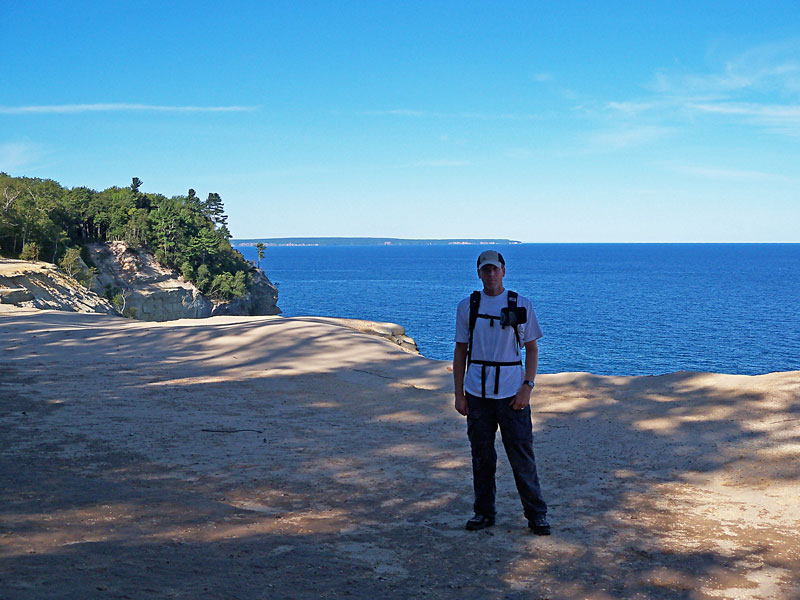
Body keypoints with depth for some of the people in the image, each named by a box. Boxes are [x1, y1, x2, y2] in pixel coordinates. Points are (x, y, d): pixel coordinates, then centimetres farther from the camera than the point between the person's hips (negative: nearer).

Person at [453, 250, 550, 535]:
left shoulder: (521, 305, 2)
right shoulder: (467, 306, 5)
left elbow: (532, 349, 5)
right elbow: (460, 351, 9)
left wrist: (527, 387, -7)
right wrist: (459, 394, 4)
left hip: (512, 392, -2)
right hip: (477, 392, 2)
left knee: (522, 454, -1)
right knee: (481, 455, 7)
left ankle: (536, 514, 10)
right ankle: (484, 512, 20)